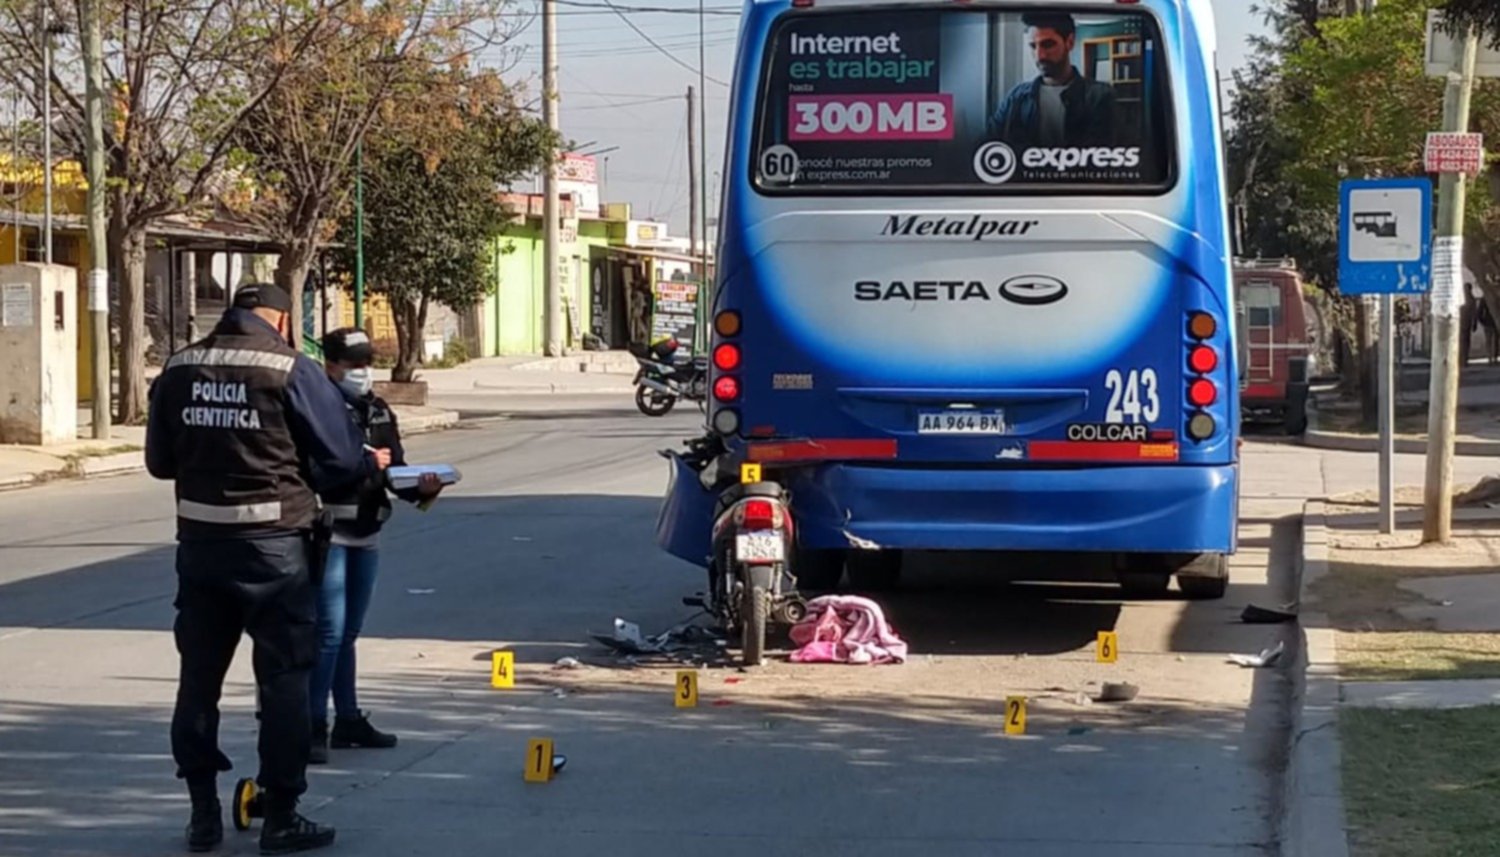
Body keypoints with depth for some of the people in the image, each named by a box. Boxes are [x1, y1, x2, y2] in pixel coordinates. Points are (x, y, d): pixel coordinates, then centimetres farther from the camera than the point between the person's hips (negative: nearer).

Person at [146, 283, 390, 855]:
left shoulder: (178, 370, 3)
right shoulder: (292, 371, -11)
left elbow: (159, 460, 10)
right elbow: (339, 459, -8)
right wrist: (373, 462, 13)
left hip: (199, 543, 4)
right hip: (272, 546, -4)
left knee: (199, 675, 13)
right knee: (283, 678, 5)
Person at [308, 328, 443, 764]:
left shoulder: (379, 411, 12)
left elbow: (395, 470, 10)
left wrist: (421, 487, -9)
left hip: (366, 535, 7)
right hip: (327, 534, -7)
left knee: (348, 633, 15)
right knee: (329, 631, -11)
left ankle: (348, 721, 23)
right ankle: (313, 726, -8)